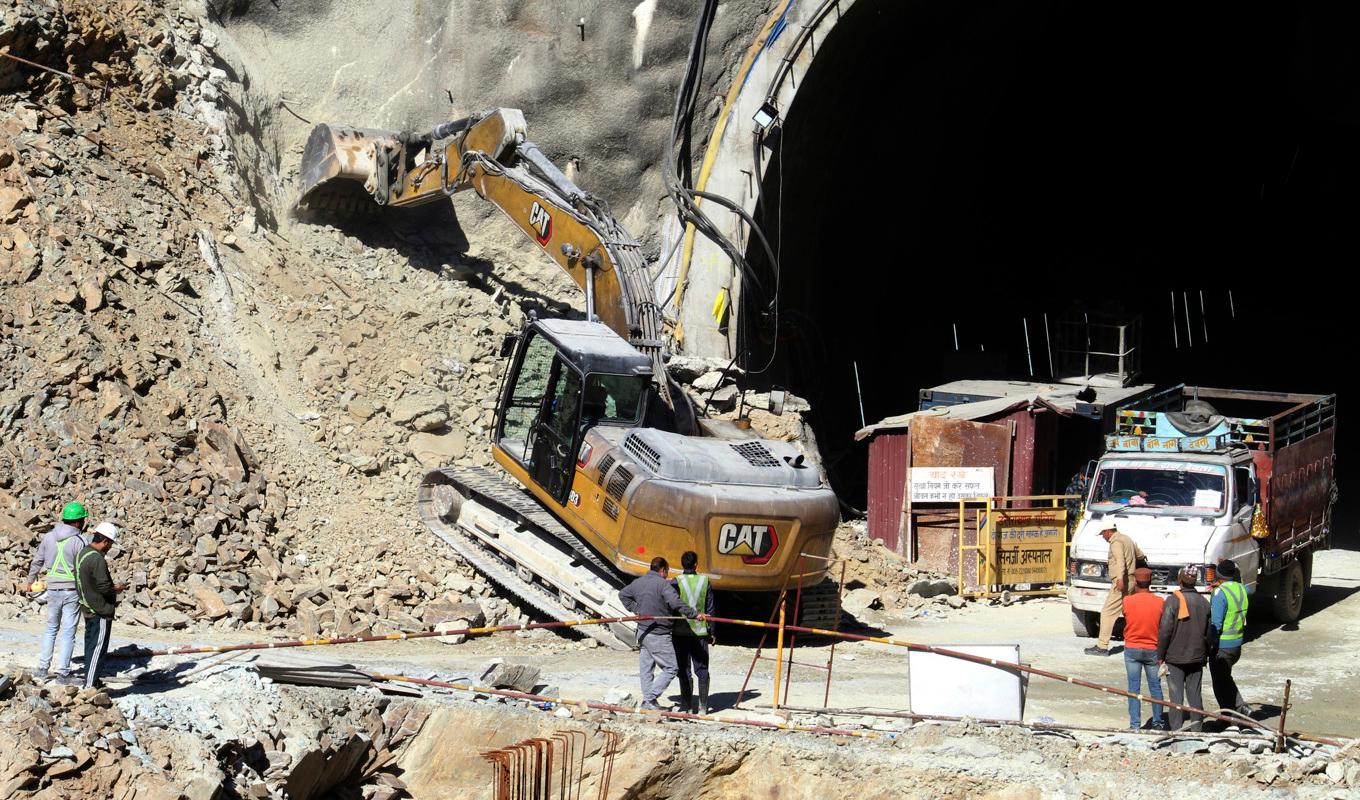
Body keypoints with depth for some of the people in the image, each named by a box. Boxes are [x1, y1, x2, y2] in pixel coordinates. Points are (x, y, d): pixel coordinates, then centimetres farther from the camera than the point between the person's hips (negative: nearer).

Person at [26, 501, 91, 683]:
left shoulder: (49, 537, 3)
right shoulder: (79, 541, -12)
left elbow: (37, 561, 12)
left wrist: (31, 581, 28)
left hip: (53, 590, 4)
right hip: (73, 590, -4)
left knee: (51, 628, 18)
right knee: (68, 632, 2)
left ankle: (42, 669, 16)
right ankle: (62, 673, 2)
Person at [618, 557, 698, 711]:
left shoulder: (638, 582, 9)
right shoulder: (663, 584, -16)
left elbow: (623, 595, 25)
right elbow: (676, 603, -27)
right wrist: (694, 614, -18)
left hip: (643, 632, 8)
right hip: (658, 635, -8)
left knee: (645, 668, 14)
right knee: (671, 668, -1)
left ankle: (648, 701, 19)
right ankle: (650, 698, -7)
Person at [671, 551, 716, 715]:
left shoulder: (676, 582, -8)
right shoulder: (705, 581, -1)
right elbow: (710, 609, 4)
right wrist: (711, 631, 13)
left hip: (680, 632, -2)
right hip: (700, 630, 2)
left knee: (684, 670, 4)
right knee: (702, 669, 8)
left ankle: (687, 706, 4)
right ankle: (703, 706, 8)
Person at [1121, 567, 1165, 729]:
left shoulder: (1128, 601, -11)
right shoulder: (1159, 602, -8)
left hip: (1132, 649, -1)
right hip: (1153, 649, 1)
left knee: (1134, 687, 4)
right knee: (1155, 687, 13)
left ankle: (1135, 724, 2)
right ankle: (1158, 722, 20)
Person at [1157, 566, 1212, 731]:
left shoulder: (1173, 600, -13)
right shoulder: (1203, 602, 4)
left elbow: (1165, 630, -15)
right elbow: (1209, 632, 10)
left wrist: (1160, 655, -6)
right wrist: (1206, 654, 21)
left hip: (1175, 656, -4)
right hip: (1197, 657, 4)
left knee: (1176, 695, 0)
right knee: (1195, 695, 11)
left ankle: (1176, 729, -1)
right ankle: (1197, 728, 14)